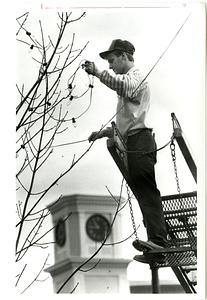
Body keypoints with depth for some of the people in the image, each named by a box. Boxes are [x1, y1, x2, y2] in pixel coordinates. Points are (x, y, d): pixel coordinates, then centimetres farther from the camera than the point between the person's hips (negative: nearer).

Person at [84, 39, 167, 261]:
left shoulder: (135, 78, 1)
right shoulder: (129, 81, 32)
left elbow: (121, 85, -27)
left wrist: (97, 73, -32)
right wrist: (104, 133, 23)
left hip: (140, 142, -10)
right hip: (135, 143, 10)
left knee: (146, 190, -18)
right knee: (145, 192, 5)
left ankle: (157, 238, -26)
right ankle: (157, 241, 3)